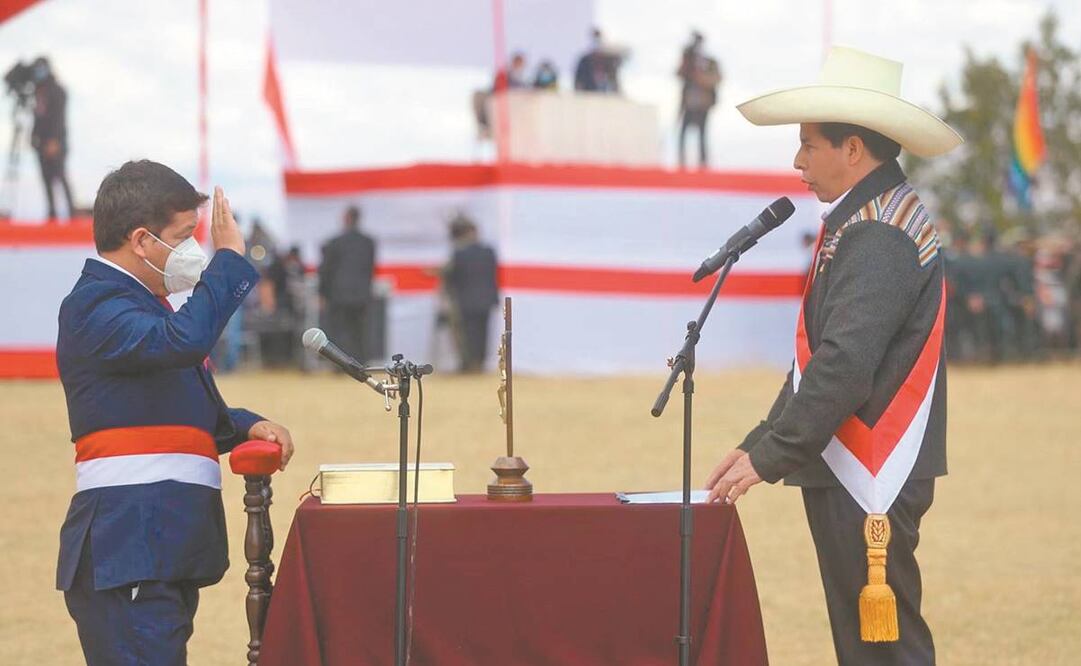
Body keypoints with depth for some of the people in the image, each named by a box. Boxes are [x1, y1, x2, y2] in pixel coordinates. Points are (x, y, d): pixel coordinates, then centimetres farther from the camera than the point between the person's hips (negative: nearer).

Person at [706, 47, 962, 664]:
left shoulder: (878, 237, -16)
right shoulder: (865, 222, 17)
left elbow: (845, 366, -23)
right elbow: (825, 358, 19)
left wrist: (770, 457, -18)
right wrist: (759, 444, 14)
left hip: (870, 478, -10)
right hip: (849, 474, 10)